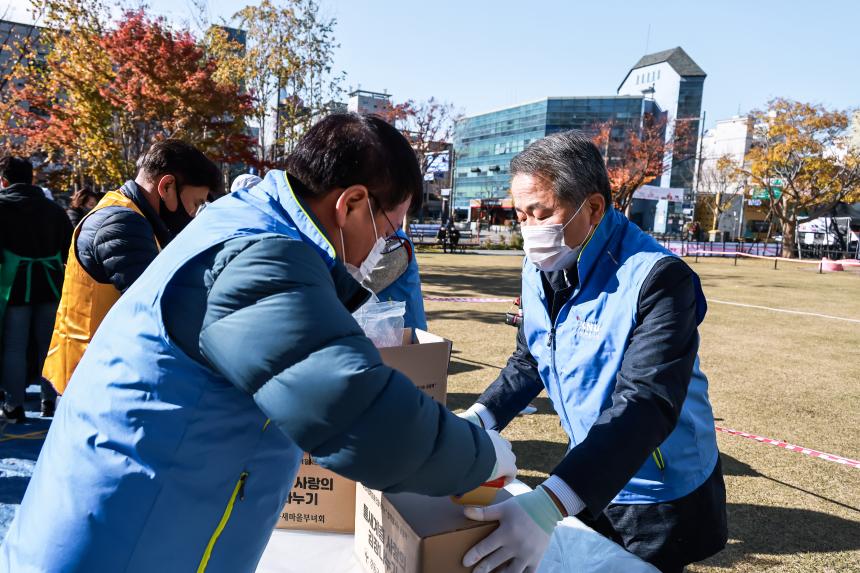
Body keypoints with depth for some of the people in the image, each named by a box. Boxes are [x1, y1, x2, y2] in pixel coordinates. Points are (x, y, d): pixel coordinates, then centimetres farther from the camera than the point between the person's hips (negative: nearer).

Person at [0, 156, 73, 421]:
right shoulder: (53, 207, 11)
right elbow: (70, 246, 11)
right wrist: (63, 278, 17)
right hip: (50, 285, 4)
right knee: (48, 344, 11)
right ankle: (50, 401, 16)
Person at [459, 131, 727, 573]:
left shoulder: (657, 279, -27)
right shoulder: (540, 268, -5)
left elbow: (645, 404, -36)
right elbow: (528, 361, 6)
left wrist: (547, 505, -47)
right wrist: (475, 420, -11)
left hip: (660, 496, -6)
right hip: (589, 482, 6)